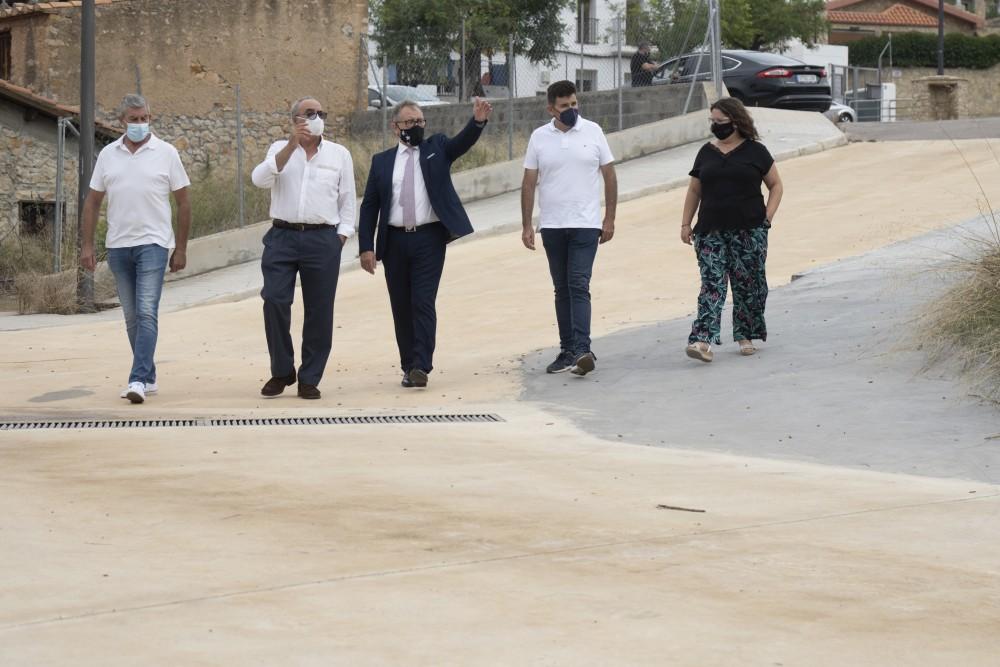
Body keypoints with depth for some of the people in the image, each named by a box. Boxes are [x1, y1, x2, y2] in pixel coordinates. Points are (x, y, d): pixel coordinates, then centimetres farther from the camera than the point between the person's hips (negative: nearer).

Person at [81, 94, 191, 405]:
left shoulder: (166, 153, 0)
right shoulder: (108, 155, 7)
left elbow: (183, 202, 2)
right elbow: (92, 202, 11)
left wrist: (181, 249, 0)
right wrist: (87, 245, 4)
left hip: (153, 243, -4)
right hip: (118, 246, 4)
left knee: (147, 312, -14)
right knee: (132, 317, 10)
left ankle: (139, 380, -17)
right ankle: (149, 377, 20)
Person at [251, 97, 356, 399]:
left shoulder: (339, 154, 8)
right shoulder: (280, 149, 8)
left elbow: (347, 202, 11)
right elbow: (260, 179, -11)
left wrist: (341, 238, 2)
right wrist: (292, 146, -18)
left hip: (322, 239, 0)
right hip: (282, 236, 0)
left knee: (319, 310, 0)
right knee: (274, 301, -9)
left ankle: (309, 379, 9)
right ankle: (281, 371, 7)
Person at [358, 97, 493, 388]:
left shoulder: (437, 148, 8)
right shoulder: (382, 162, 9)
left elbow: (463, 142, -12)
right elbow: (369, 206, 7)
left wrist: (478, 121, -33)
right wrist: (366, 247, -2)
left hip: (429, 238, -2)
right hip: (395, 241, 2)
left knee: (423, 302, -10)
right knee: (401, 307, 7)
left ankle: (421, 367, -13)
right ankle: (408, 366, 16)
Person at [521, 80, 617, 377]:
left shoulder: (592, 131, 1)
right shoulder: (539, 137, 4)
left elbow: (609, 176, 4)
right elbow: (529, 183, 5)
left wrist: (610, 218, -1)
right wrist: (526, 225, 1)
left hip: (585, 224, -3)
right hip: (551, 226, 3)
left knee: (579, 286, -13)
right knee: (562, 289, 8)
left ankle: (582, 350, -19)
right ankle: (567, 350, 15)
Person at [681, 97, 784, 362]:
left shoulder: (755, 151, 3)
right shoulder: (706, 153, 12)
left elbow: (776, 185, 9)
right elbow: (694, 191, 17)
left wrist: (768, 216, -3)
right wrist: (686, 223, 9)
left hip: (749, 231, -2)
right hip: (711, 231, 2)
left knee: (748, 285, 4)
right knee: (711, 283, -8)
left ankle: (746, 336, 19)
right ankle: (703, 340, -19)